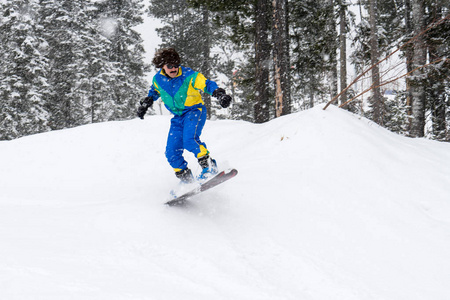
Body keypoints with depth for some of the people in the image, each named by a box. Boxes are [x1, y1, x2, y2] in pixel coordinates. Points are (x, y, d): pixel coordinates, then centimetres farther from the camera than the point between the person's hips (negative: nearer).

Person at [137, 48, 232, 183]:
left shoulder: (188, 75, -18)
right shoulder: (158, 79, -3)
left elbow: (207, 84, -24)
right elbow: (154, 92, 21)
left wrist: (220, 94, -41)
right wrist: (145, 104, 21)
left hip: (195, 111, -5)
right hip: (178, 118, 5)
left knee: (189, 140, -32)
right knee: (172, 153, -4)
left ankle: (209, 166, -22)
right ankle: (186, 180, 10)